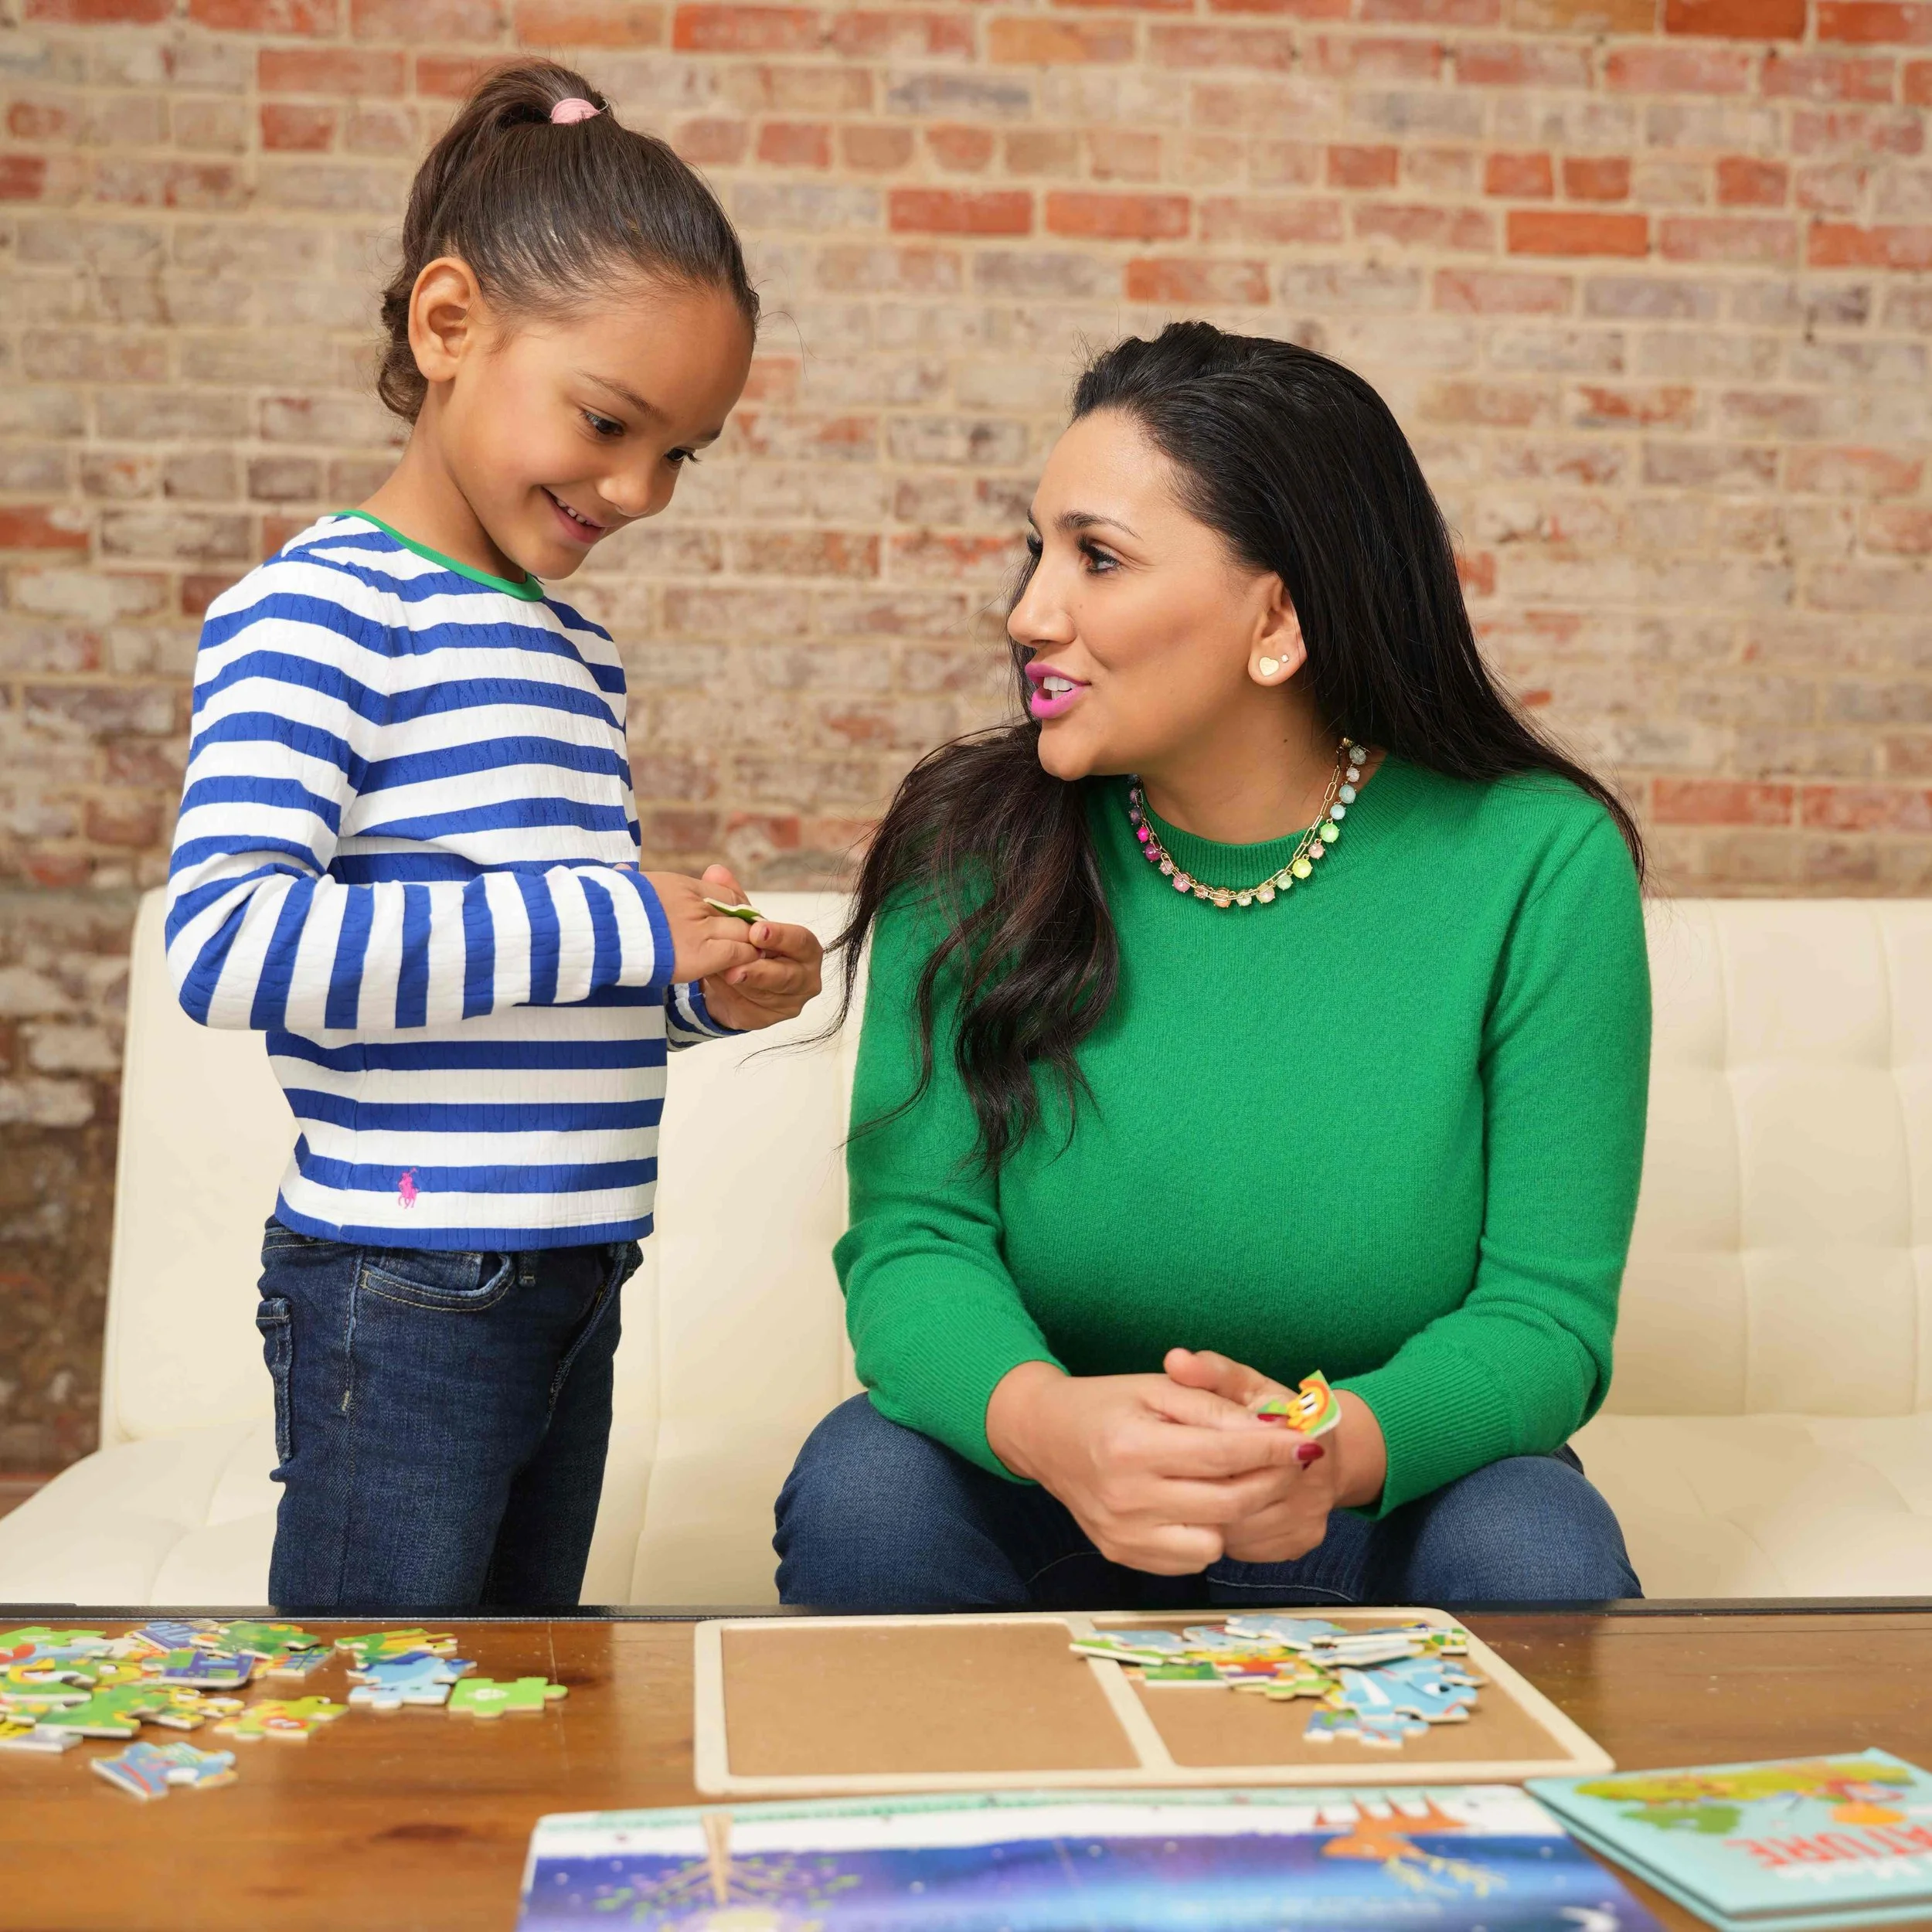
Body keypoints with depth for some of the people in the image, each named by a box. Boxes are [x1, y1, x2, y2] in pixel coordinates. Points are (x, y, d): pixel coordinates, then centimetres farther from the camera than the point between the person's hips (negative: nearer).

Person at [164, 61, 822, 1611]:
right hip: (406, 1299, -8)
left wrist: (713, 987, 3)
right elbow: (226, 941, -27)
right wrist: (616, 924, -23)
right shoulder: (316, 609, -12)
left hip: (572, 1290, 9)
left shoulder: (581, 652, 14)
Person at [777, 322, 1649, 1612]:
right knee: (864, 1483, -29)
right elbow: (914, 1236, -11)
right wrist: (1046, 1420, -34)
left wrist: (1336, 1449, -33)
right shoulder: (974, 852, -7)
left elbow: (1546, 1311, -11)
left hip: (1385, 1514, 0)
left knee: (1538, 1553, -31)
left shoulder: (1539, 864, -11)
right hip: (1044, 1506, 1)